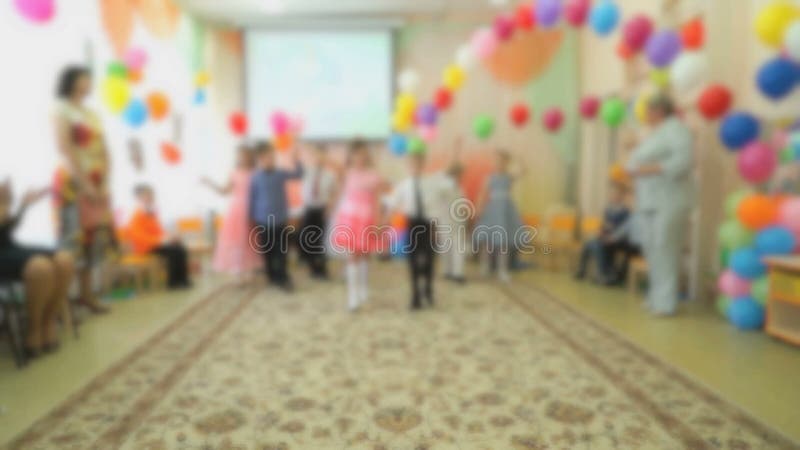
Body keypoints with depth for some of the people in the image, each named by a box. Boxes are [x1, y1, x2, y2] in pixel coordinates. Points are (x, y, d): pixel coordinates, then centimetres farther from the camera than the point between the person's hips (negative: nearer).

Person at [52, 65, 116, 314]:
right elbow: (65, 150, -14)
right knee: (73, 239, -7)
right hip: (73, 184, -7)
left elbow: (104, 152, 11)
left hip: (97, 186, 7)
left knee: (94, 238, 8)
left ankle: (86, 293, 17)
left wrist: (104, 184, -1)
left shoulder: (92, 114, 16)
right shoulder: (62, 110, -5)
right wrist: (85, 184, -18)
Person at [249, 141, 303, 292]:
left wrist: (296, 160, -6)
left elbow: (298, 174, 10)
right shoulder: (256, 178, -6)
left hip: (281, 220, 1)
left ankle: (282, 277, 13)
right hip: (264, 221, -1)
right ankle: (272, 277, 26)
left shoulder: (280, 173, -1)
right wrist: (253, 220, 1)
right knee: (267, 251, 10)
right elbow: (252, 199, -1)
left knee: (281, 251, 3)